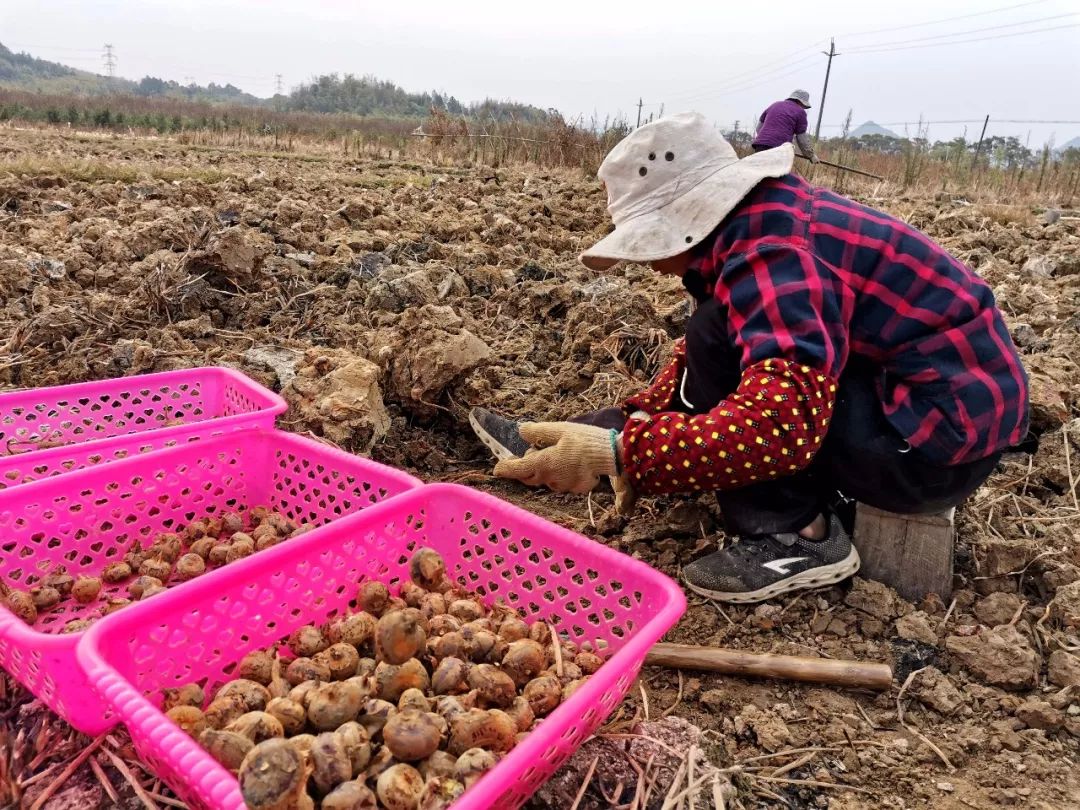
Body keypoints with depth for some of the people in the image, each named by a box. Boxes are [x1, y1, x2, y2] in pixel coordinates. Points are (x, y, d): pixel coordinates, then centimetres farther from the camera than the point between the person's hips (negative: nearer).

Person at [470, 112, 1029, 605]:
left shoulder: (774, 253, -26)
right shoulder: (761, 218, 5)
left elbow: (780, 422, -38)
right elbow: (698, 347, 12)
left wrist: (619, 453, -35)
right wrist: (636, 429, 3)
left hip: (940, 437, -10)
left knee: (719, 341, -18)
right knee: (710, 345, 9)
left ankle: (796, 536, -10)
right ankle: (554, 449, 12)